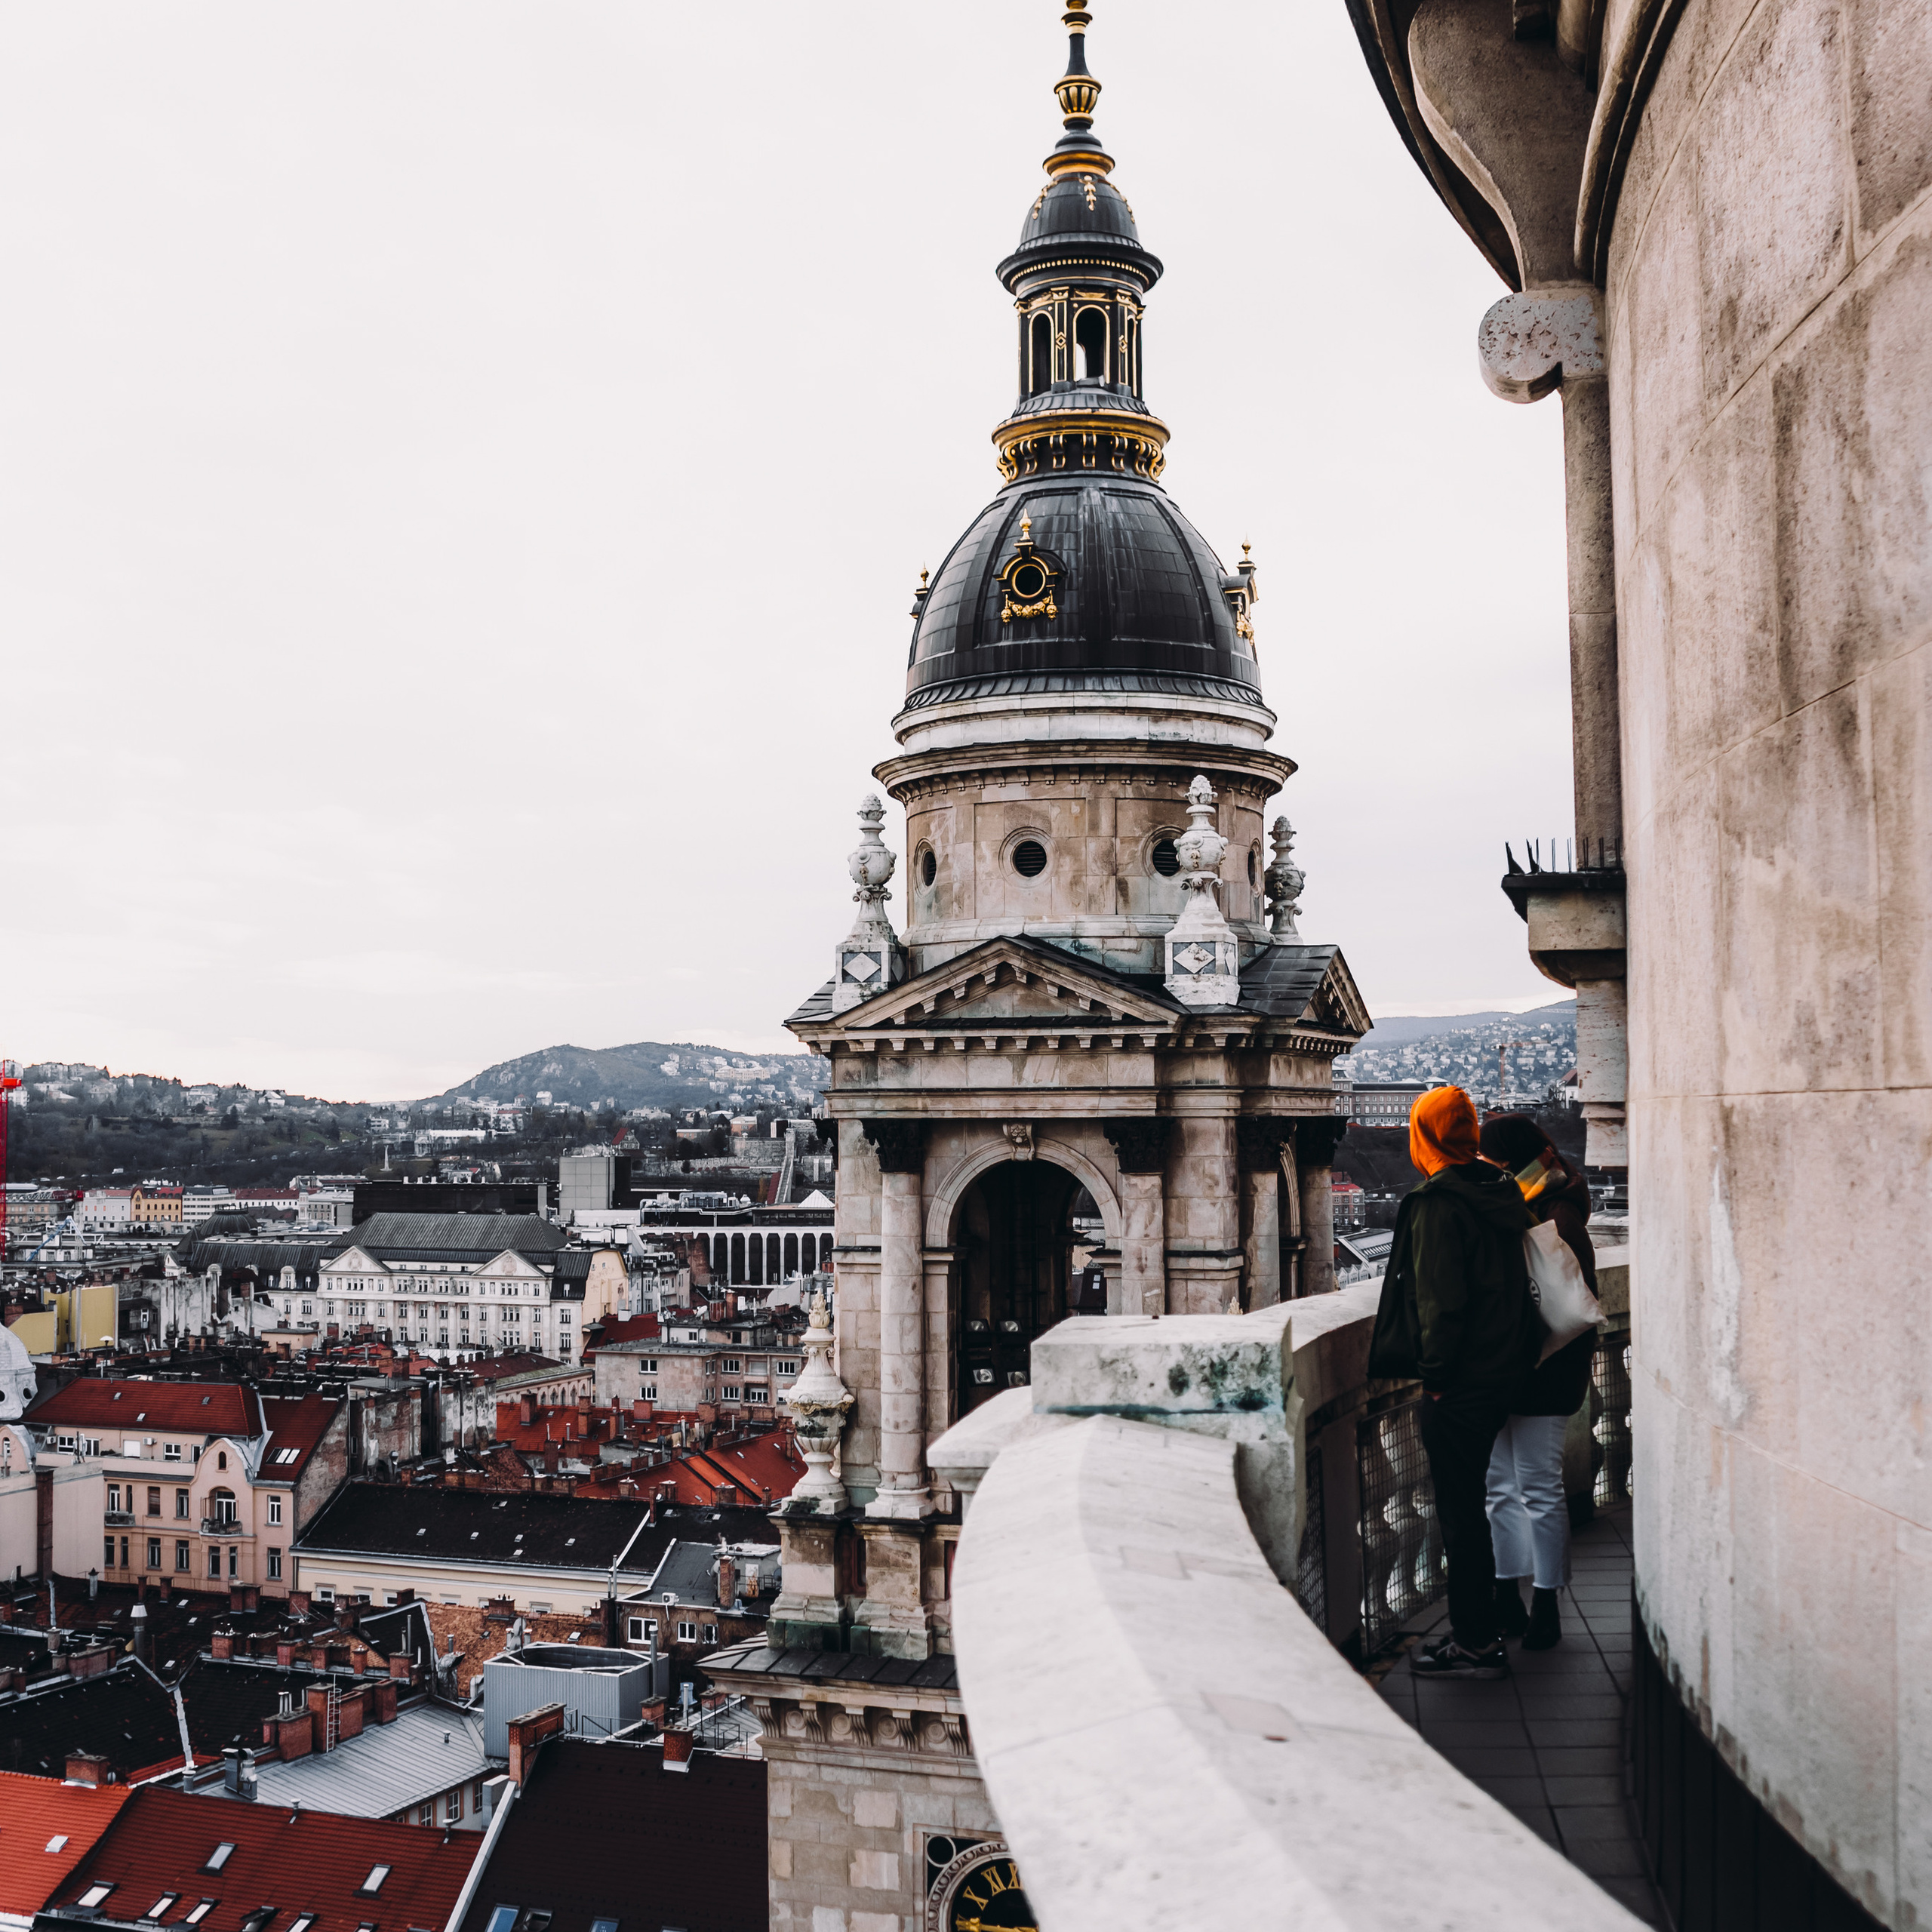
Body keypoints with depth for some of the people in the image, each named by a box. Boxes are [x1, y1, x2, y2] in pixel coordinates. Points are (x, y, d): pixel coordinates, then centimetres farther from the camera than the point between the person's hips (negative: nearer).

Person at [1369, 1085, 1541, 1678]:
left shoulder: (1437, 1204, -17)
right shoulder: (1499, 1194, 10)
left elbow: (1440, 1300, -21)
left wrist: (1435, 1372, -12)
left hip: (1460, 1383, -9)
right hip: (1502, 1371, 9)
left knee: (1458, 1511, 0)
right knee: (1468, 1502, 18)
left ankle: (1475, 1644, 6)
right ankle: (1477, 1630, 26)